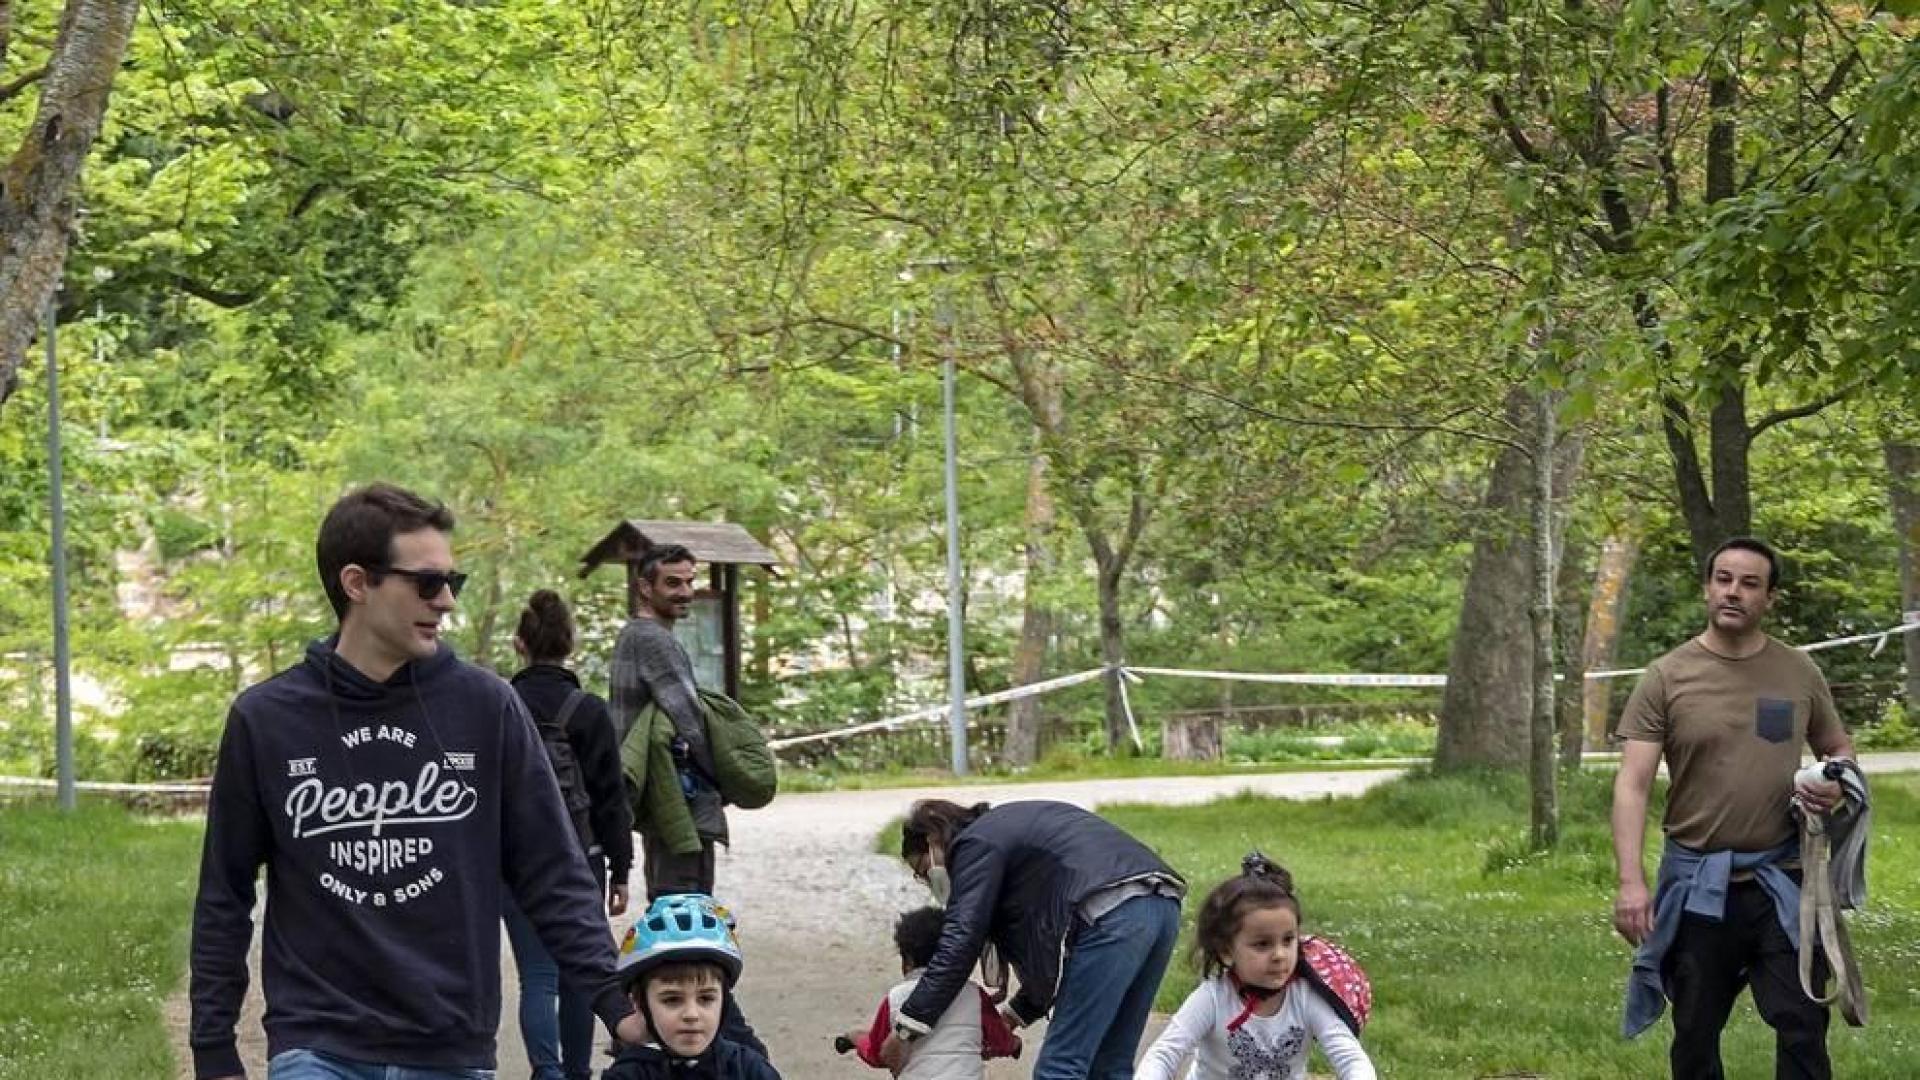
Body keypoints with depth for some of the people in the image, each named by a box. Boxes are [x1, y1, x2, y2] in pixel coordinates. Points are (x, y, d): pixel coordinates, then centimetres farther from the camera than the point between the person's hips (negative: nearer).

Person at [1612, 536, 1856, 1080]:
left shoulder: (1800, 674, 4)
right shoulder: (1667, 677, -4)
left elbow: (1841, 750, 18)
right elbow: (1632, 785, -9)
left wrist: (1837, 785, -8)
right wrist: (1631, 881, -20)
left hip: (1782, 881, 1)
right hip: (1697, 883, -1)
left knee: (1802, 1027, -3)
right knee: (1695, 1035, 10)